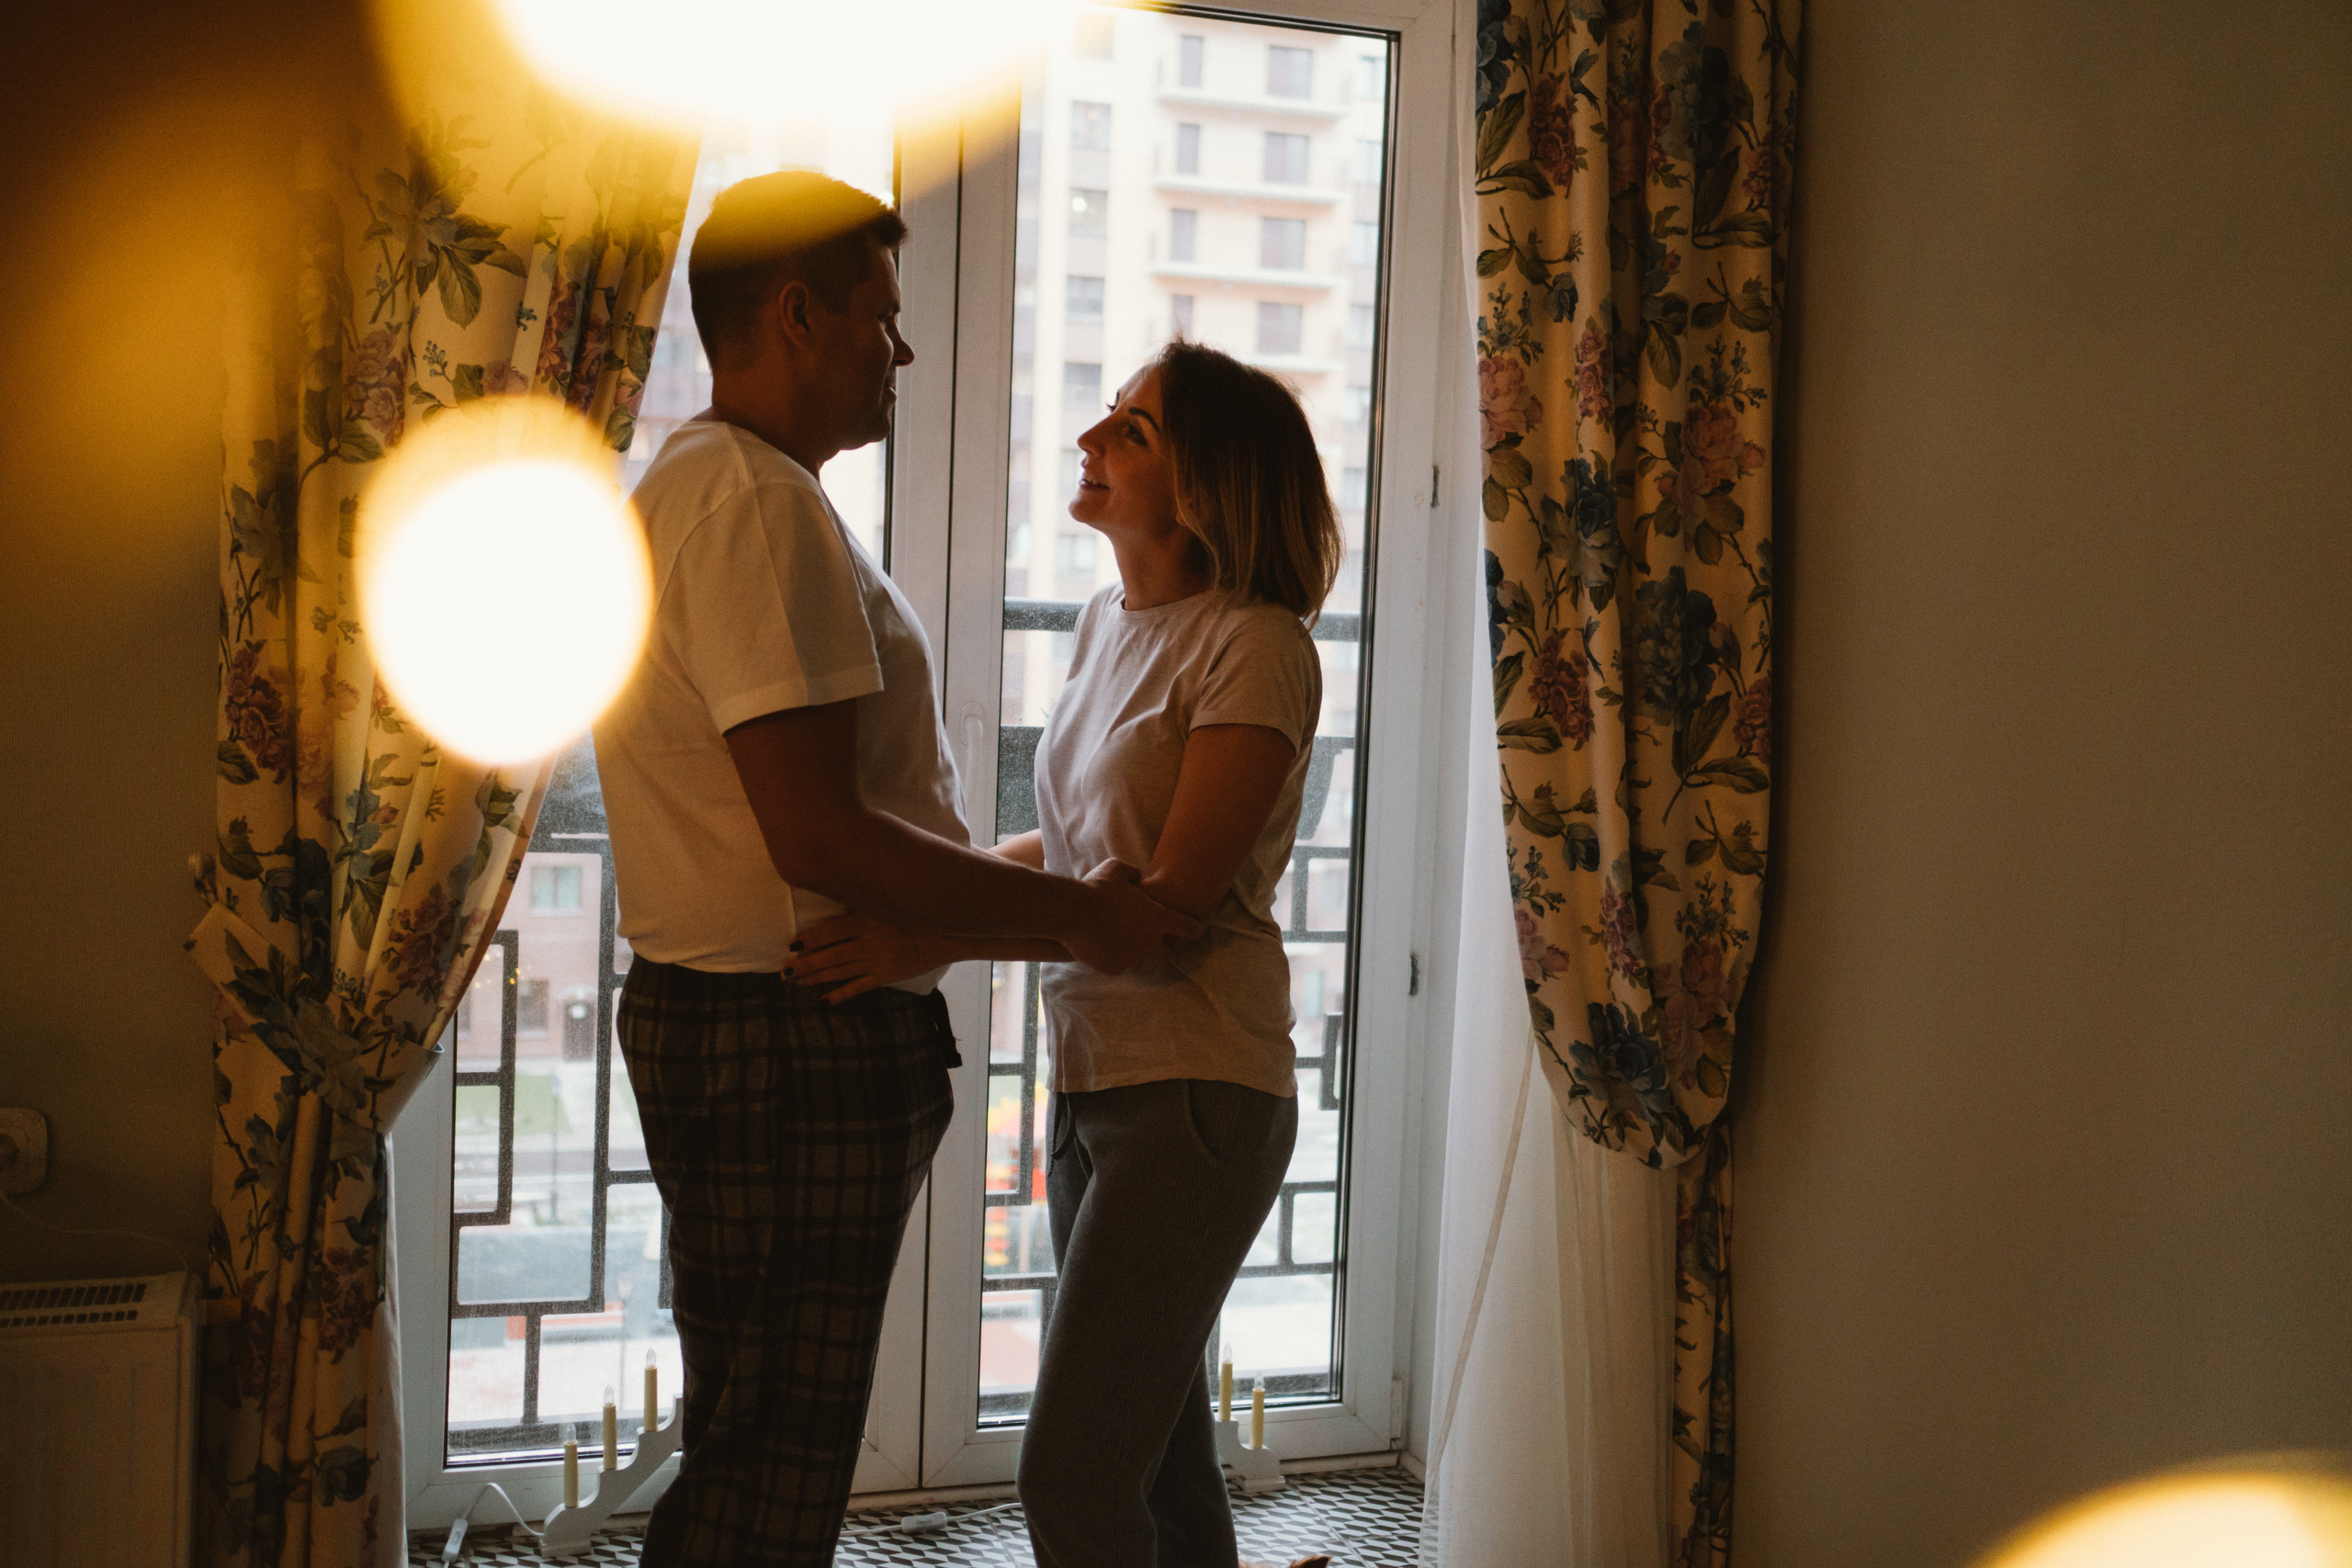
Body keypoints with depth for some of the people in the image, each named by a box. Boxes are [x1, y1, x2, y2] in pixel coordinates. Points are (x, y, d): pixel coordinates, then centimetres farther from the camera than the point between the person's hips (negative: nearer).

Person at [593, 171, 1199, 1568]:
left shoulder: (698, 488, 19)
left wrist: (1031, 881, 19)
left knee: (757, 1446, 19)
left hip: (753, 1023, 11)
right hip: (792, 1043, -11)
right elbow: (820, 838, -24)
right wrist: (1074, 912, -15)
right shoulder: (757, 501, -16)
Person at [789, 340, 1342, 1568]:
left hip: (1195, 1095, -8)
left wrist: (934, 940, -27)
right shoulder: (1107, 623, 12)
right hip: (1092, 1081, 8)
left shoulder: (1256, 647, -13)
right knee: (1157, 1459, 16)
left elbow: (1170, 900, -20)